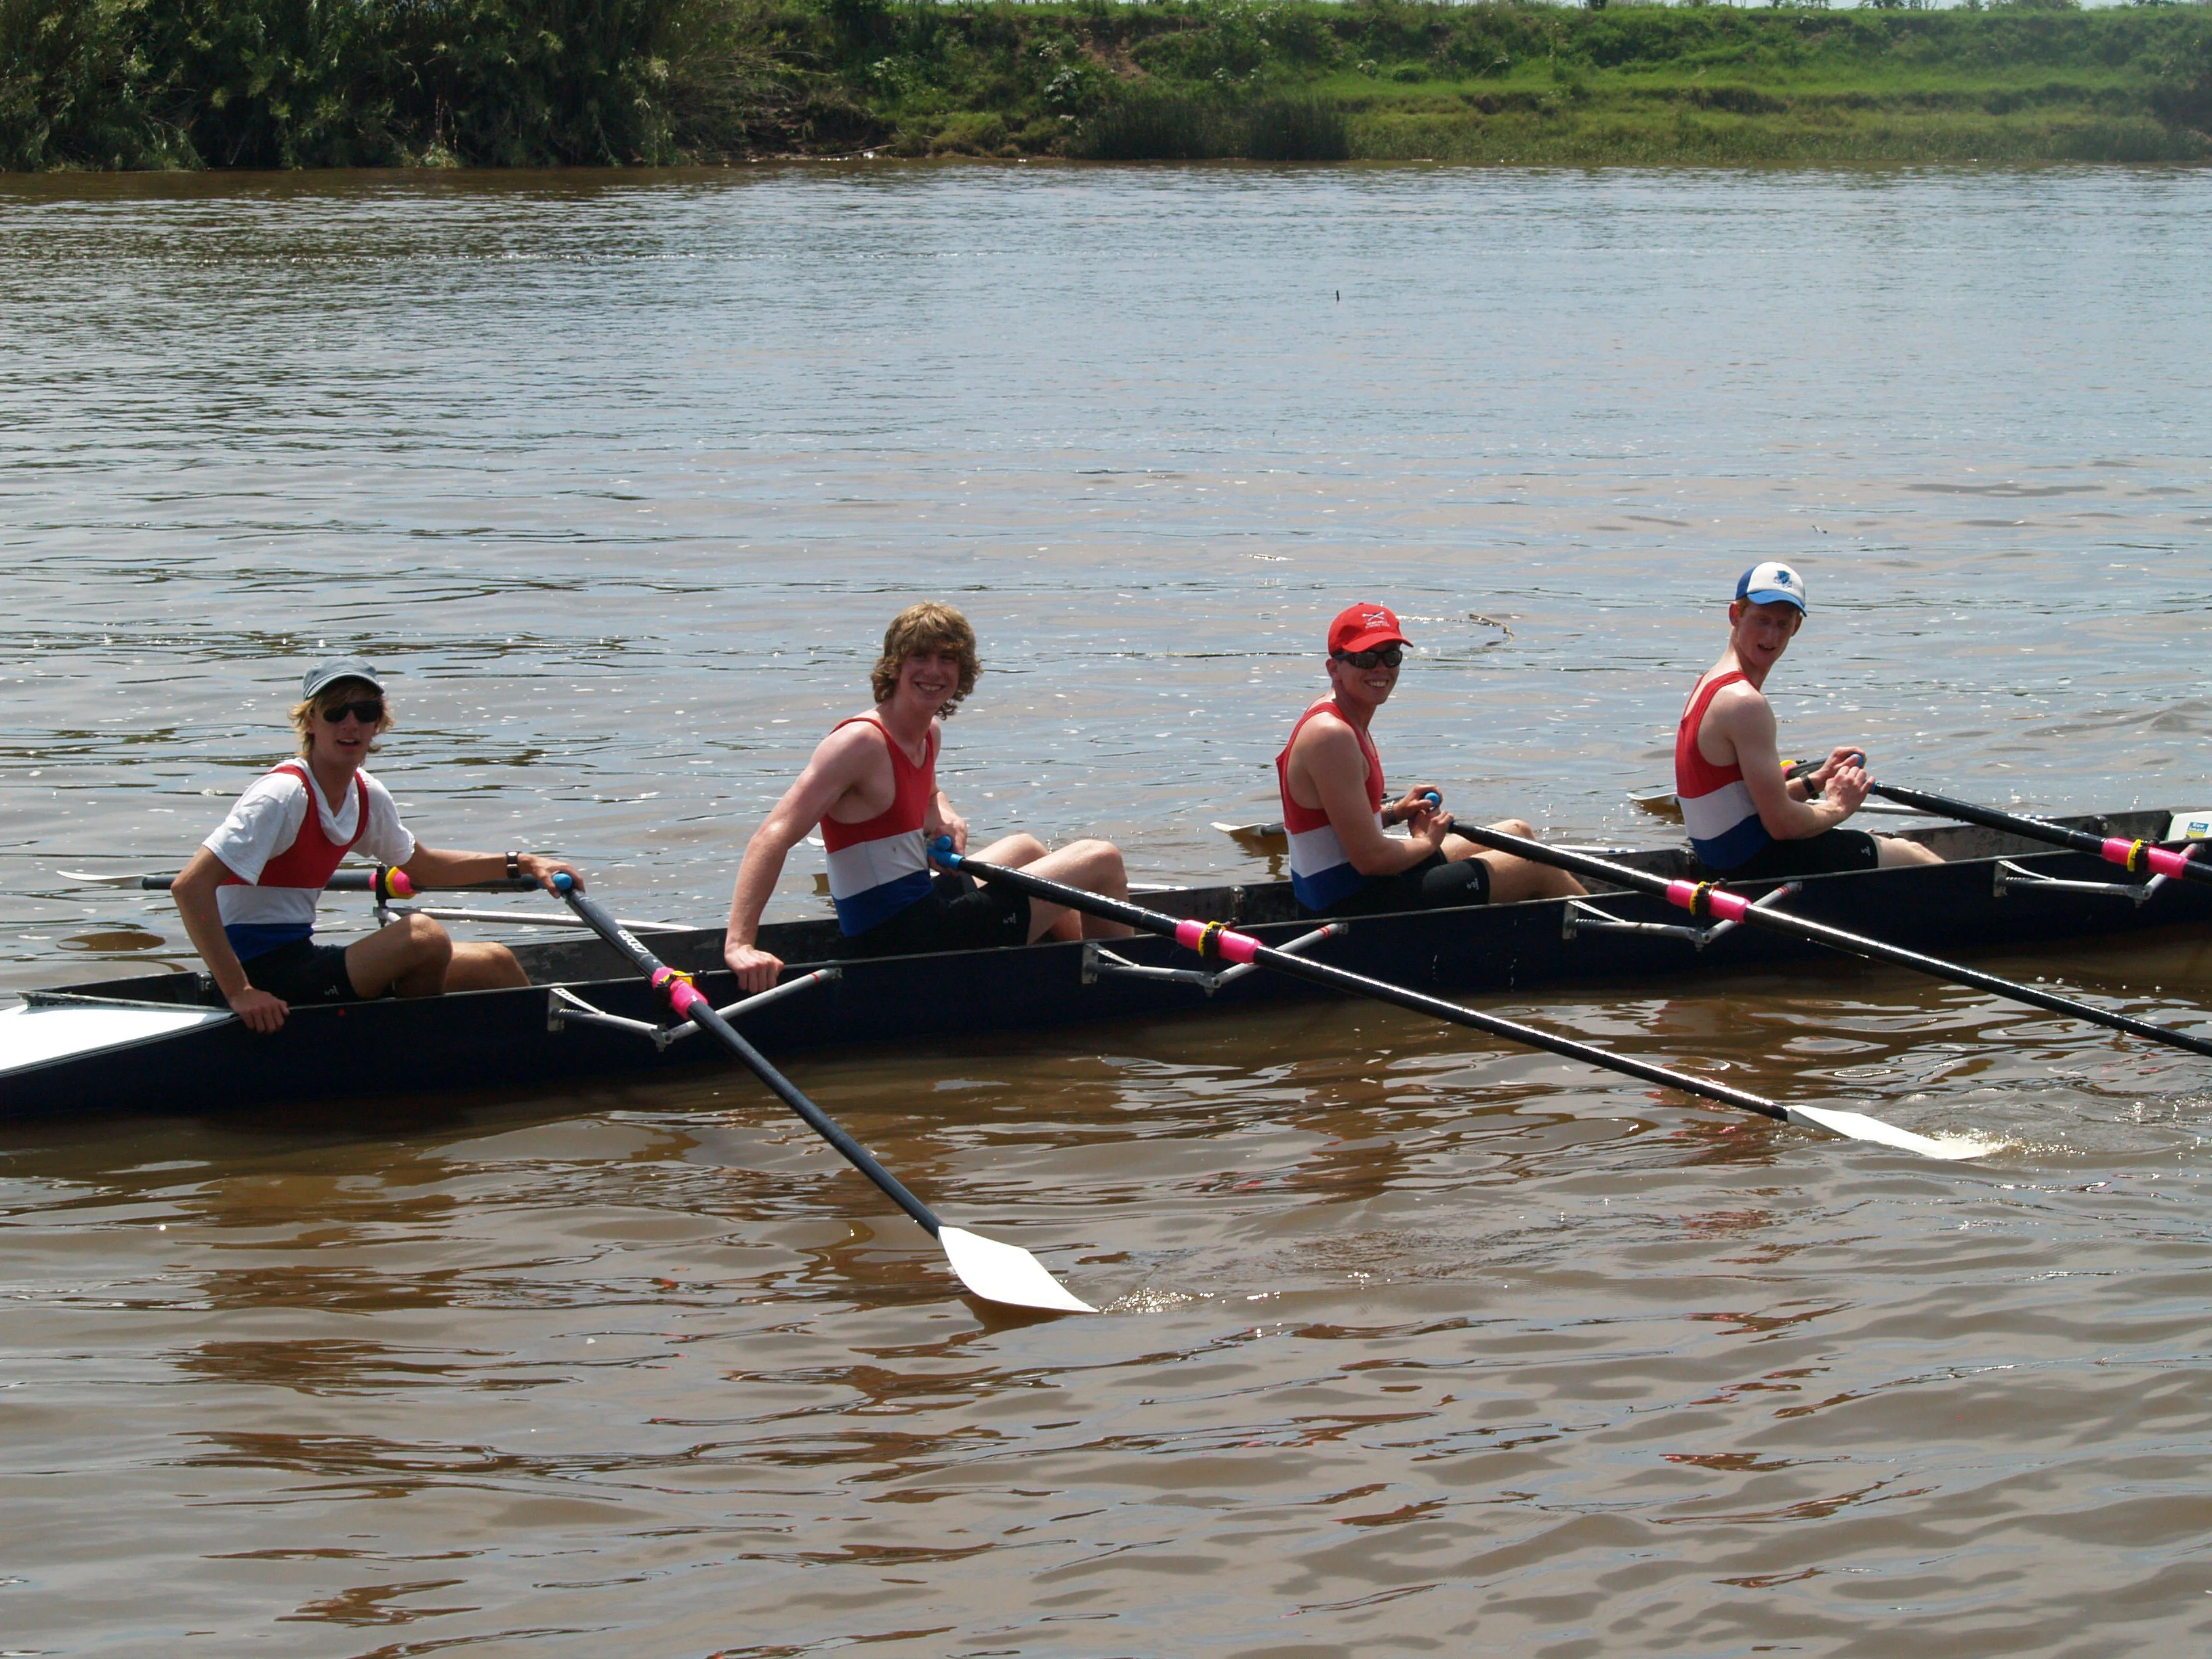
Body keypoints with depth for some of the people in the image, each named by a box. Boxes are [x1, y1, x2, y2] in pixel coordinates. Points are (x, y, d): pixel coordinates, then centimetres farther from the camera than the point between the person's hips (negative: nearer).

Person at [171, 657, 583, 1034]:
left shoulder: (368, 797, 6)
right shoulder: (285, 794, -21)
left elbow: (421, 866, 26)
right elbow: (189, 886, -28)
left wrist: (521, 864, 17)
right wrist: (239, 993, -31)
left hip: (302, 959, 9)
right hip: (264, 978, -9)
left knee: (494, 964, 10)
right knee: (423, 935, -24)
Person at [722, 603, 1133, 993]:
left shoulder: (930, 733, 6)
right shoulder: (861, 741, -21)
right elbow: (774, 835, -30)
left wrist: (944, 815, 3)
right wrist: (739, 944, -40)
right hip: (911, 938, -10)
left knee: (1025, 848, 36)